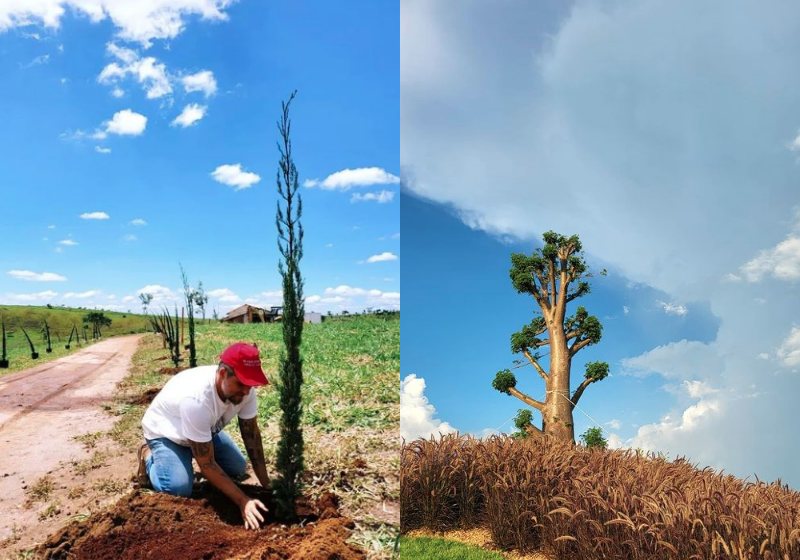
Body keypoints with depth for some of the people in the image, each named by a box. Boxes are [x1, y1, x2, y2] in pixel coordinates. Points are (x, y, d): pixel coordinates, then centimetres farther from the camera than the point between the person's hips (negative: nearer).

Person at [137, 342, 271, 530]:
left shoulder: (244, 388, -26)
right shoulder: (196, 399, -44)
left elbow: (251, 435, -14)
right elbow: (207, 464, -35)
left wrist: (267, 486, -16)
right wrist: (243, 501, -37)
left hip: (206, 429, 6)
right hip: (164, 431, -6)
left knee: (238, 469, 0)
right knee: (179, 488, -25)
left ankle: (190, 454, 22)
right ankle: (149, 458, 5)